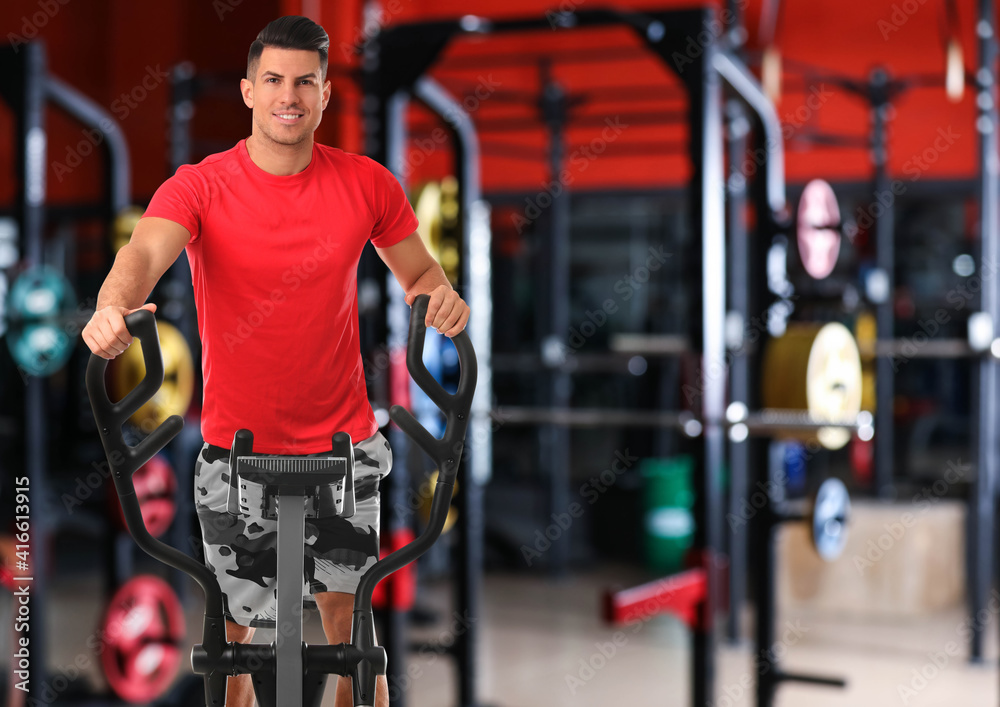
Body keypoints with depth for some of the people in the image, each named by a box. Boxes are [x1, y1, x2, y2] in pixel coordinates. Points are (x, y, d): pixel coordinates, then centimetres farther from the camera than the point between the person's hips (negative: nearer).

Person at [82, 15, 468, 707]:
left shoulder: (367, 184, -3)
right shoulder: (199, 186, -9)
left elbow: (420, 270, 9)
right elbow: (146, 251, -27)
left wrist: (443, 296, -15)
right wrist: (114, 305, -49)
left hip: (342, 441, 1)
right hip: (237, 447, -1)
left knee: (347, 609, 5)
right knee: (237, 623, 10)